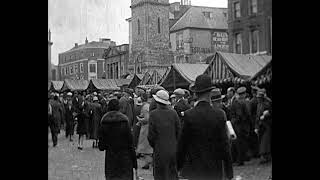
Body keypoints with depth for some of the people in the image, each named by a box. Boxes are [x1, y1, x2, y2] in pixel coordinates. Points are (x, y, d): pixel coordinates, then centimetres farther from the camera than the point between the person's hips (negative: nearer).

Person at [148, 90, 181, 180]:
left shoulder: (153, 114, -11)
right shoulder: (173, 113, -1)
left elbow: (151, 134, -9)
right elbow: (179, 131, 3)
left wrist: (153, 145, 7)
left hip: (160, 150, -4)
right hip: (173, 149, 4)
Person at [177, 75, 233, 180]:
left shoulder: (189, 115, -10)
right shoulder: (219, 115, -7)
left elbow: (182, 143, -3)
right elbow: (224, 143, -3)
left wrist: (179, 165, 10)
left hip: (194, 168, -1)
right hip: (214, 170, 1)